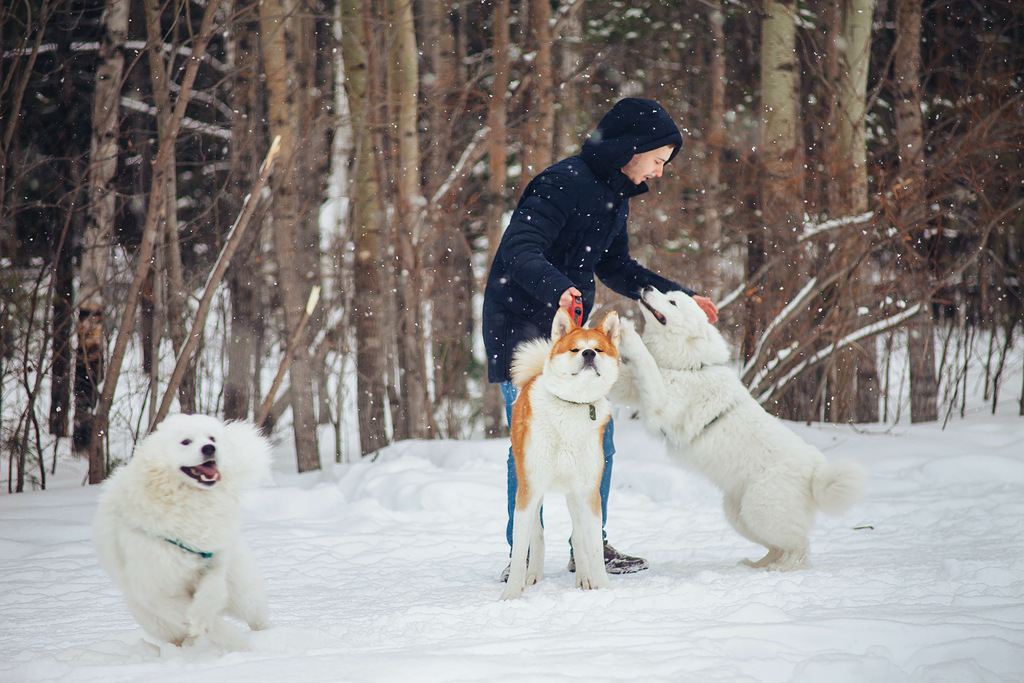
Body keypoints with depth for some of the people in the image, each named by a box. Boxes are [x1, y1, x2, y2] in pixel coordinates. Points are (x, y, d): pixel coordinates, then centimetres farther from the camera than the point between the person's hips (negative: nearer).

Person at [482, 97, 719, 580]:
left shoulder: (615, 197, 10)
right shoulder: (564, 183, -19)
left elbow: (616, 269, 21)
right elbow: (518, 251, -28)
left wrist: (680, 298, 16)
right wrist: (557, 288, -45)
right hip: (520, 326, -9)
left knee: (597, 434, 6)